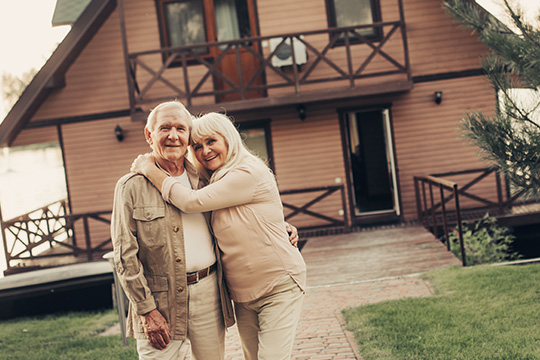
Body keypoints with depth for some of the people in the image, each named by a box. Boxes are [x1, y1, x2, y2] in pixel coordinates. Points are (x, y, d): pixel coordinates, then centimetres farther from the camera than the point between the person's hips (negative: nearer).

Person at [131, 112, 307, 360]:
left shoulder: (249, 173, -17)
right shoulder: (216, 181, 10)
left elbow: (192, 202, -20)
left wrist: (151, 171, -10)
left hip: (279, 286, -8)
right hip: (243, 293, 8)